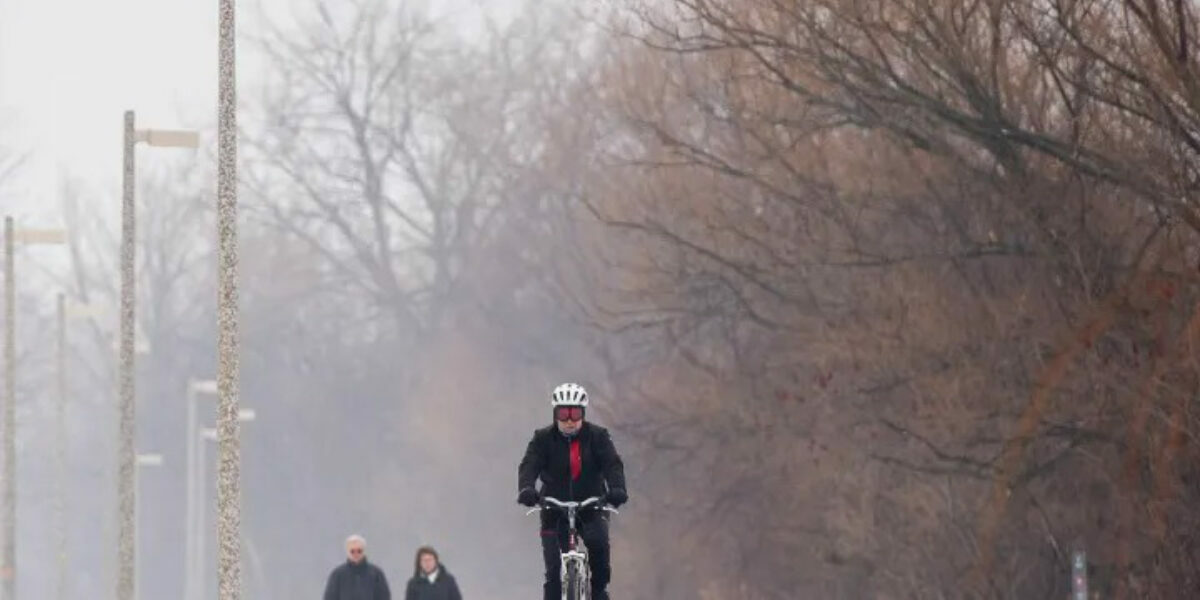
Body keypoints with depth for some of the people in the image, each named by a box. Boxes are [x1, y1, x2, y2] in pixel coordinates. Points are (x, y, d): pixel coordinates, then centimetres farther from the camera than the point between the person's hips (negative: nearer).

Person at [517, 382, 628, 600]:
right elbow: (529, 465, -17)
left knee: (598, 542, -28)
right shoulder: (543, 439, -3)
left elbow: (612, 464, -15)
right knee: (554, 570, -8)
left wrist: (616, 489, -37)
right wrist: (526, 489, -40)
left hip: (591, 508, 0)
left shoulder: (597, 436, -3)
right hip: (555, 511, 0)